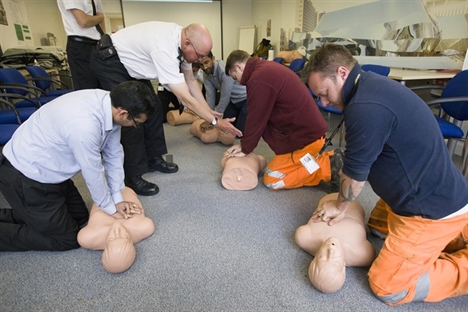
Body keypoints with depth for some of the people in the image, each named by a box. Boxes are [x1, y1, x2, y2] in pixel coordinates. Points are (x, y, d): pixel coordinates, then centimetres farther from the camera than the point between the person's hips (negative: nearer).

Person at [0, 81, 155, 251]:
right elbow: (93, 173, -23)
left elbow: (113, 154, -2)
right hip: (24, 177, -8)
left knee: (80, 216, 18)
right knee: (67, 238, 1)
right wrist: (110, 208, -5)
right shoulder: (84, 125, -37)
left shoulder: (109, 104, -11)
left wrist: (117, 198, 1)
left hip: (48, 169, 8)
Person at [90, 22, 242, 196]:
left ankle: (153, 159, 18)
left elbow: (190, 81, 1)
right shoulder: (165, 50, -37)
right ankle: (132, 177, -5)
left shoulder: (182, 39, -10)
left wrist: (209, 111, 1)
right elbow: (185, 99, -33)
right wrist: (215, 122, -25)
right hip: (108, 60, -9)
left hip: (129, 62, 9)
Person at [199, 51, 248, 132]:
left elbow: (224, 97, -27)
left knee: (239, 131, -10)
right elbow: (210, 95, -4)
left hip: (246, 99, -7)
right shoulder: (206, 74, -7)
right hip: (233, 101, 7)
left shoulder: (225, 70, -32)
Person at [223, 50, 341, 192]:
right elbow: (262, 117, 13)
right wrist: (245, 144, 12)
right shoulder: (267, 69, 12)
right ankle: (327, 159, 14)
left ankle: (327, 167, -4)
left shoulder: (259, 79, -21)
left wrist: (245, 148, 2)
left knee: (271, 179, -3)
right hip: (310, 129, 10)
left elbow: (256, 119, -14)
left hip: (305, 135, -10)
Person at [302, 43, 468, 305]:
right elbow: (358, 162, 8)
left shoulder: (366, 106, -31)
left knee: (386, 287, 0)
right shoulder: (373, 85, 2)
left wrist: (341, 207, 2)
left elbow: (355, 170, -17)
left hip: (432, 207, -9)